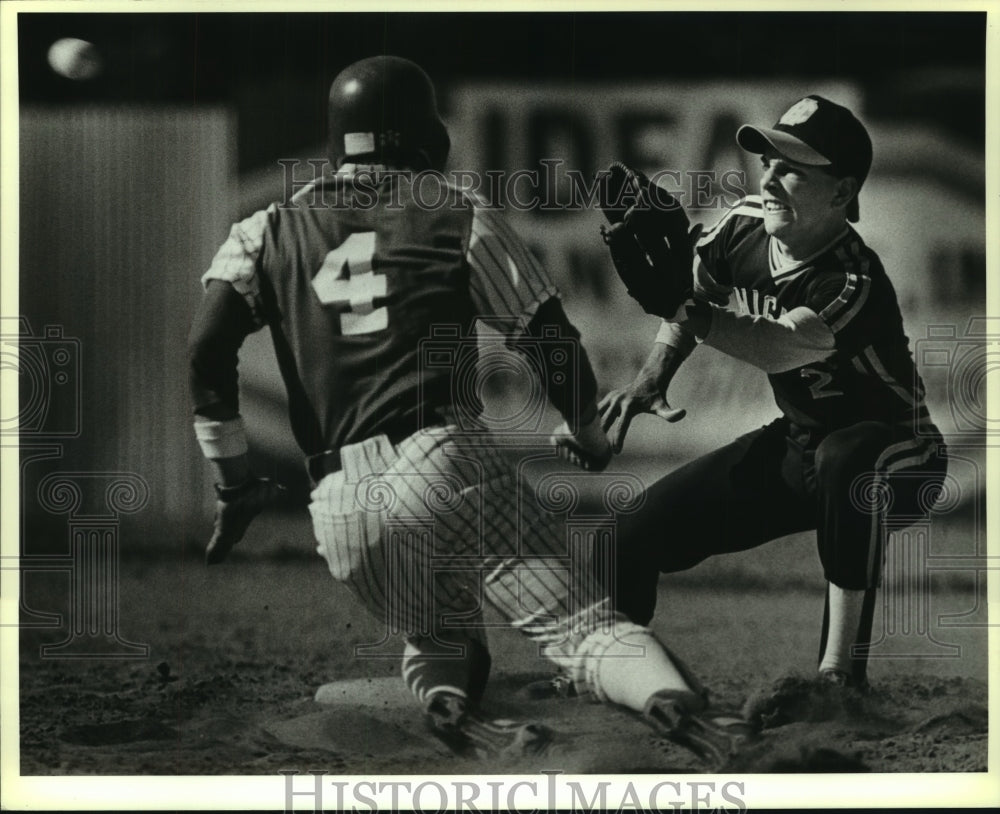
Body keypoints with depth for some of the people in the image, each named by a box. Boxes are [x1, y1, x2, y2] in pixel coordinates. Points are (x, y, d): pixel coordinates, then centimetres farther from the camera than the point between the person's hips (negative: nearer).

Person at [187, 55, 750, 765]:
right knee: (576, 624, -9)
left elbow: (208, 349, 2)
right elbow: (552, 339, 10)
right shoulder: (461, 219, 12)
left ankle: (450, 706, -14)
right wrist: (587, 433, 29)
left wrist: (234, 480, 9)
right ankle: (682, 709, -40)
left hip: (341, 506, 3)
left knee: (440, 641, 22)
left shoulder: (267, 233, 17)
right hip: (448, 461, -3)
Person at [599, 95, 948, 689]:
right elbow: (692, 311, 5)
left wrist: (683, 307, -59)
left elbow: (780, 349, -48)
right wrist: (653, 378, -13)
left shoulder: (854, 282, -31)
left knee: (844, 461, -44)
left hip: (897, 458, -7)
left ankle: (841, 670, -38)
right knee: (634, 534, 0)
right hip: (796, 445, 7)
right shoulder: (744, 228, -10)